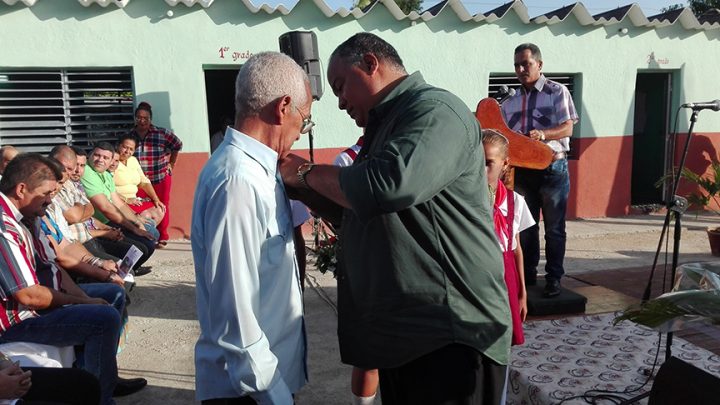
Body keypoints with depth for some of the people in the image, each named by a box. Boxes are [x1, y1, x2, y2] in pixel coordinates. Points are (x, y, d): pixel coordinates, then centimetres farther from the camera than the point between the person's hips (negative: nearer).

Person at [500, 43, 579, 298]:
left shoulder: (557, 92, -1)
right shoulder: (511, 102, 12)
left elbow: (567, 128, -10)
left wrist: (543, 134, -28)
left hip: (552, 167, -4)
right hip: (522, 169, 4)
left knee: (554, 228, 2)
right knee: (526, 226, 10)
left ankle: (553, 279, 10)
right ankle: (527, 275, 21)